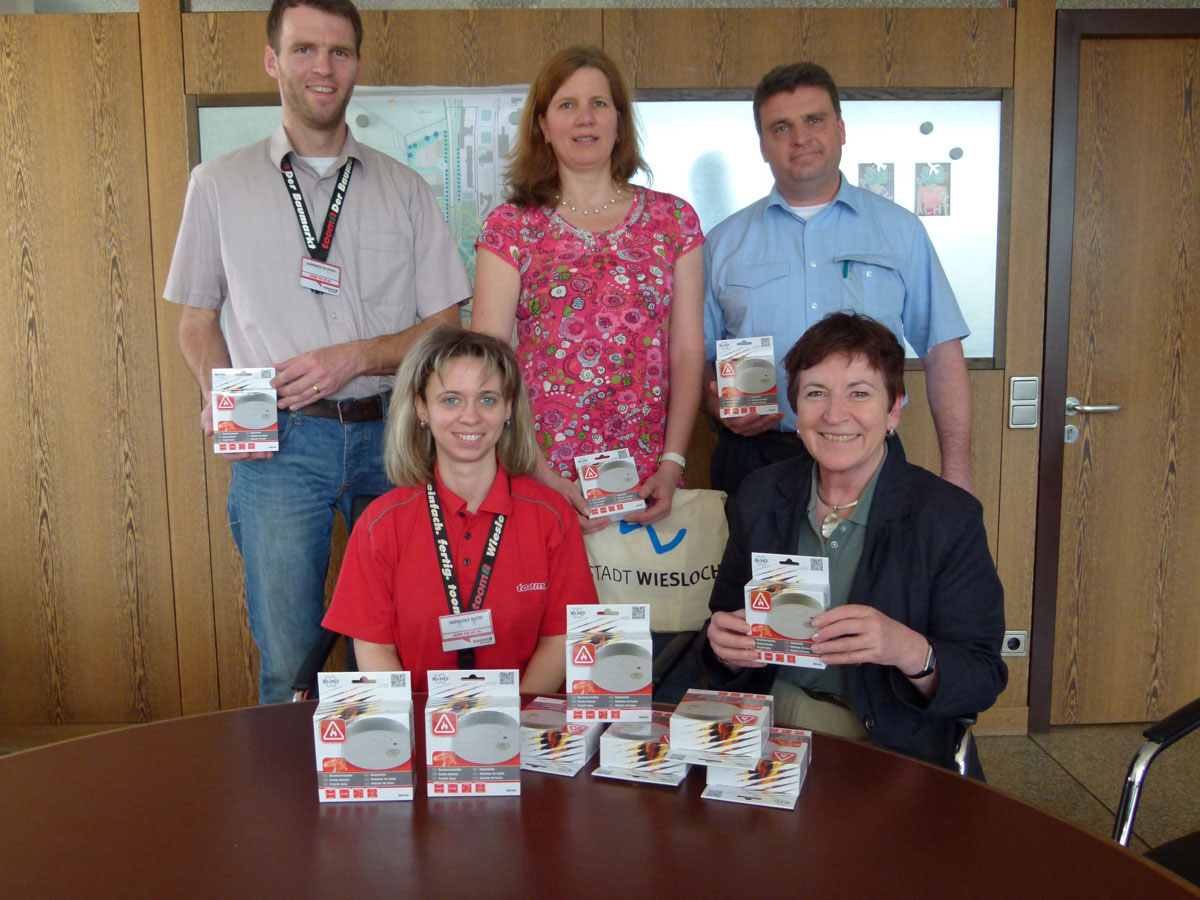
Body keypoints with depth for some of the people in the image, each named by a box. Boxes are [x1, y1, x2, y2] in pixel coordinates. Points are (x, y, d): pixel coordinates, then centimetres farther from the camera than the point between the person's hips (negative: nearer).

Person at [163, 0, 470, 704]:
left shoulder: (404, 189, 10)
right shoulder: (220, 185, 10)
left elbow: (444, 328, 6)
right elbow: (198, 318, 15)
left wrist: (354, 358, -10)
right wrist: (220, 397, -6)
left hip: (389, 434, 1)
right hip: (278, 442, -1)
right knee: (289, 664, -1)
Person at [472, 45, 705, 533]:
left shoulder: (673, 219, 7)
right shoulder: (510, 227, 1)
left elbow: (688, 352, 5)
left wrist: (672, 464, -6)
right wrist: (543, 477, -13)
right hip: (541, 478, -1)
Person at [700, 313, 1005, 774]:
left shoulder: (950, 516, -5)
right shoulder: (760, 497, 8)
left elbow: (983, 680, -7)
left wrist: (910, 651, -28)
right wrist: (725, 647, -11)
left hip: (884, 741, -3)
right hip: (765, 722, 3)